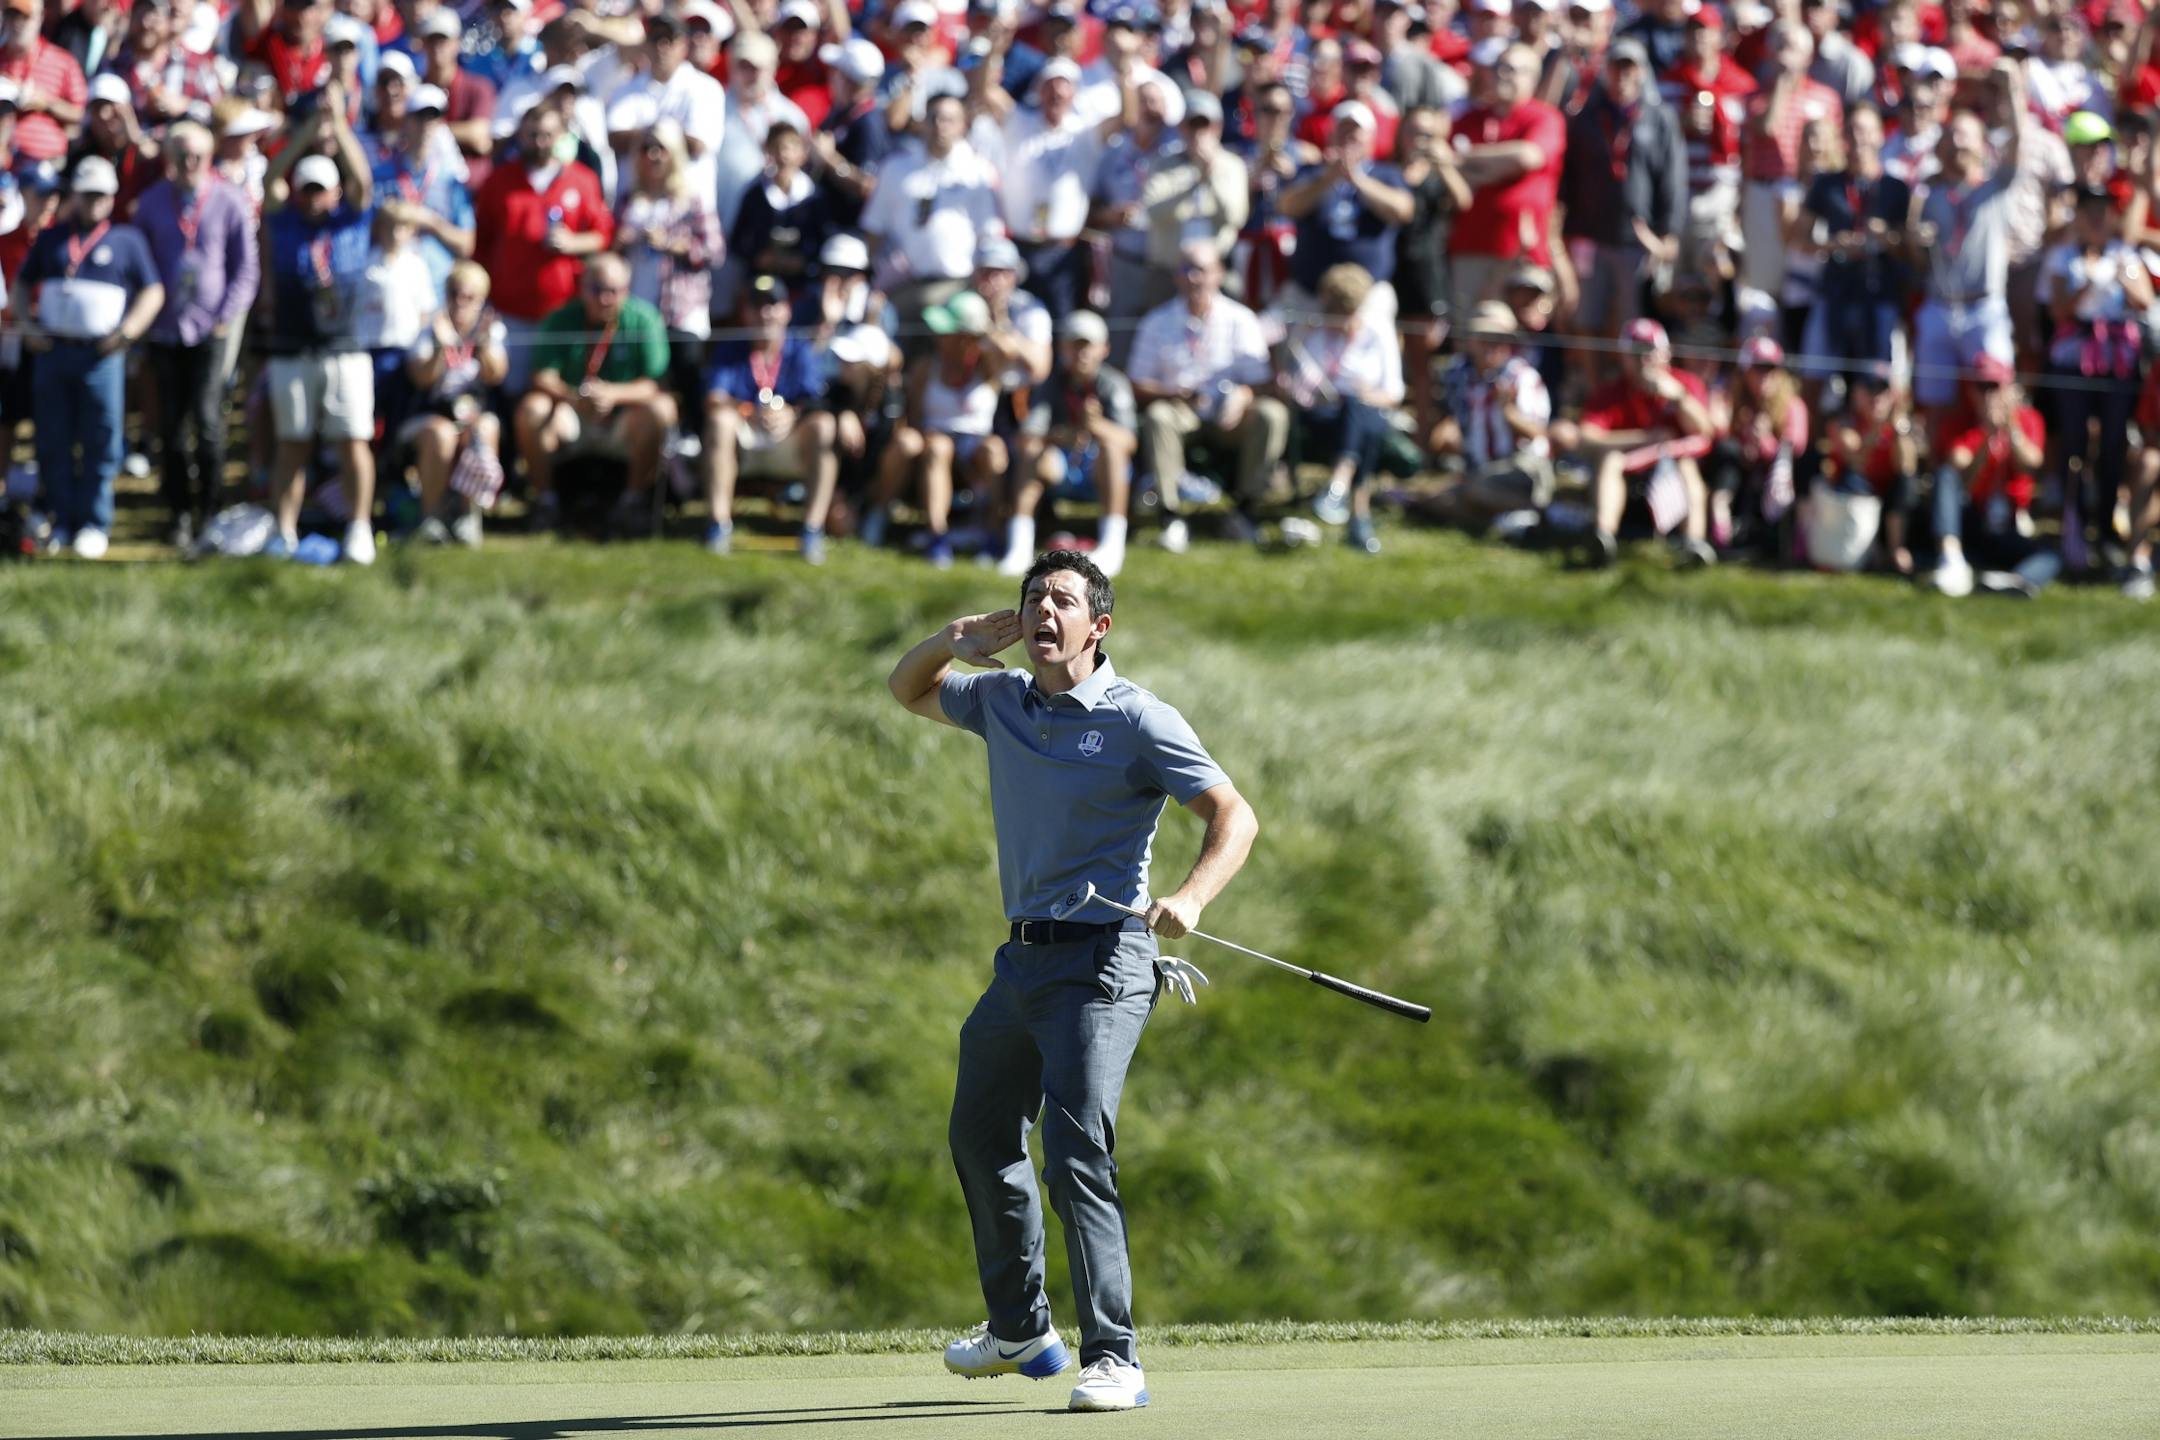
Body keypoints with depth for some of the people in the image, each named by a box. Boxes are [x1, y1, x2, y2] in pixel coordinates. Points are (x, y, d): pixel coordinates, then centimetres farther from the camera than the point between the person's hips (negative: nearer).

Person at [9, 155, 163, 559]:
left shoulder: (127, 240, 6)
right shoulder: (51, 239, 14)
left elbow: (152, 292, 5)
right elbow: (23, 282, 23)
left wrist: (128, 332, -8)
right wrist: (26, 322, 7)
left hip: (101, 355, -3)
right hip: (53, 351, 3)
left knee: (101, 443, -4)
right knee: (53, 442, 4)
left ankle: (95, 524, 3)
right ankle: (63, 522, 13)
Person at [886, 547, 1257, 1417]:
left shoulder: (1139, 722, -10)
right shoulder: (1002, 701, 9)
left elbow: (1234, 817, -13)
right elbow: (909, 691, 27)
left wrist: (1191, 898, -32)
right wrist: (954, 642, 4)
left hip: (1100, 963, -8)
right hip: (1022, 958, 8)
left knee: (1075, 1151, -20)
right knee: (980, 1138, 19)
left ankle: (1113, 1359, -20)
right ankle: (1020, 1333, 36)